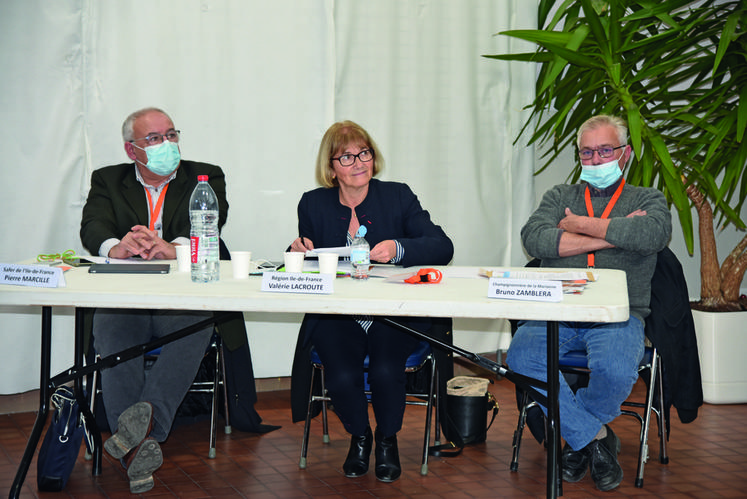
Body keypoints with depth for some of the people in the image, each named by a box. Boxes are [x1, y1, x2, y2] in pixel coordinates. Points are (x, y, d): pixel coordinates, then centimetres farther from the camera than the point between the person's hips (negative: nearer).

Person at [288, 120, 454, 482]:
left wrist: (398, 249, -26)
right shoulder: (314, 204, 8)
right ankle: (359, 437, 9)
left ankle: (387, 439, 5)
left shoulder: (397, 197, 3)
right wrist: (299, 251, -8)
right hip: (334, 319, 1)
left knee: (385, 370, -29)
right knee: (342, 377, -27)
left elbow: (442, 247, -8)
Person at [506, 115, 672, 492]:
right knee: (521, 357, -29)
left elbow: (655, 233, -13)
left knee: (617, 370, -34)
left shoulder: (646, 199, 14)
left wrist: (581, 225, -6)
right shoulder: (560, 196, 21)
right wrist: (612, 236, -6)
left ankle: (577, 436, 1)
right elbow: (533, 238, -2)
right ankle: (595, 437, -9)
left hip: (618, 315, -2)